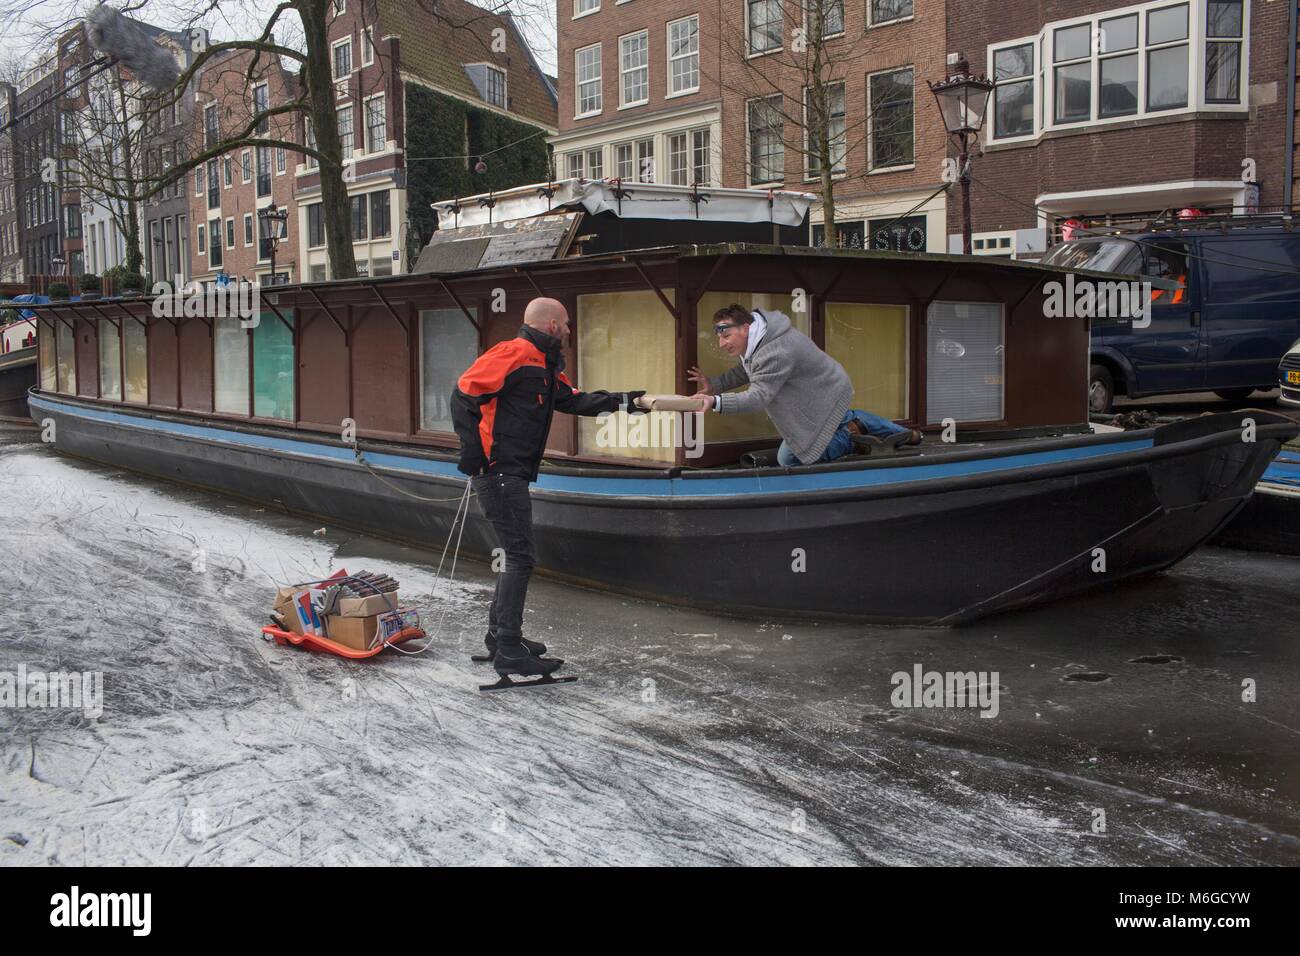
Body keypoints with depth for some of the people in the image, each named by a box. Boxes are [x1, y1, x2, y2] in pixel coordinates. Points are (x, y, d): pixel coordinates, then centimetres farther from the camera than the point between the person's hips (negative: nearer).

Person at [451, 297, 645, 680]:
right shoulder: (514, 353, -13)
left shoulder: (544, 365, 18)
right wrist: (473, 451, -20)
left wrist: (621, 401, 12)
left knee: (517, 555, 15)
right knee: (521, 556, -9)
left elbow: (574, 400, 19)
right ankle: (509, 651, -4)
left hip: (512, 476, 10)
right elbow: (464, 394, -18)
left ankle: (500, 637, 26)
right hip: (498, 472, -10)